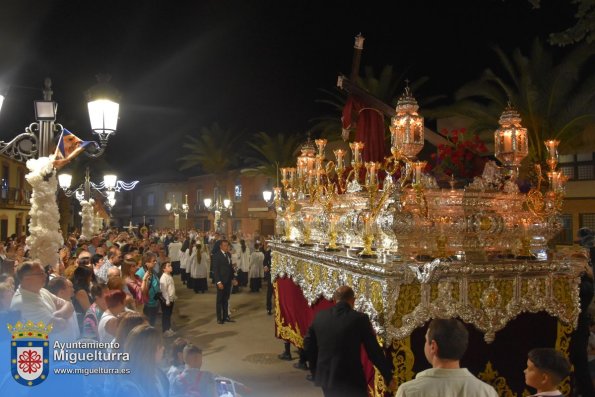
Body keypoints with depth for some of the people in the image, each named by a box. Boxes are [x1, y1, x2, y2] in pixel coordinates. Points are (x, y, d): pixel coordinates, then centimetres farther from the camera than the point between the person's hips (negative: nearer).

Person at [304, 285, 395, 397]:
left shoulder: (320, 316, -1)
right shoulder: (360, 318, -13)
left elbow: (308, 344, 7)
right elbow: (374, 351, -9)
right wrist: (388, 377, 3)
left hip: (325, 377, 5)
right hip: (351, 380, -4)